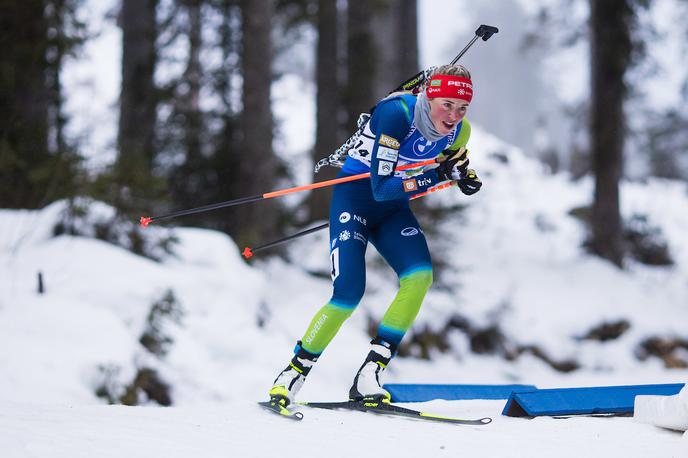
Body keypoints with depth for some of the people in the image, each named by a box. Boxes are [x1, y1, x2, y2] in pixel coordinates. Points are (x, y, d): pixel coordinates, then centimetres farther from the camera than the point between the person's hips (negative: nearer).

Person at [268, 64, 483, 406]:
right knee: (348, 294, -19)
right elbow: (381, 187, -30)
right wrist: (438, 175, -33)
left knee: (420, 275, -21)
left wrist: (462, 173, -5)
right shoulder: (397, 113, -28)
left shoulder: (459, 131, -8)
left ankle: (369, 375, -16)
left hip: (393, 209, 6)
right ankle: (294, 372, 1)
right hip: (356, 195, -6)